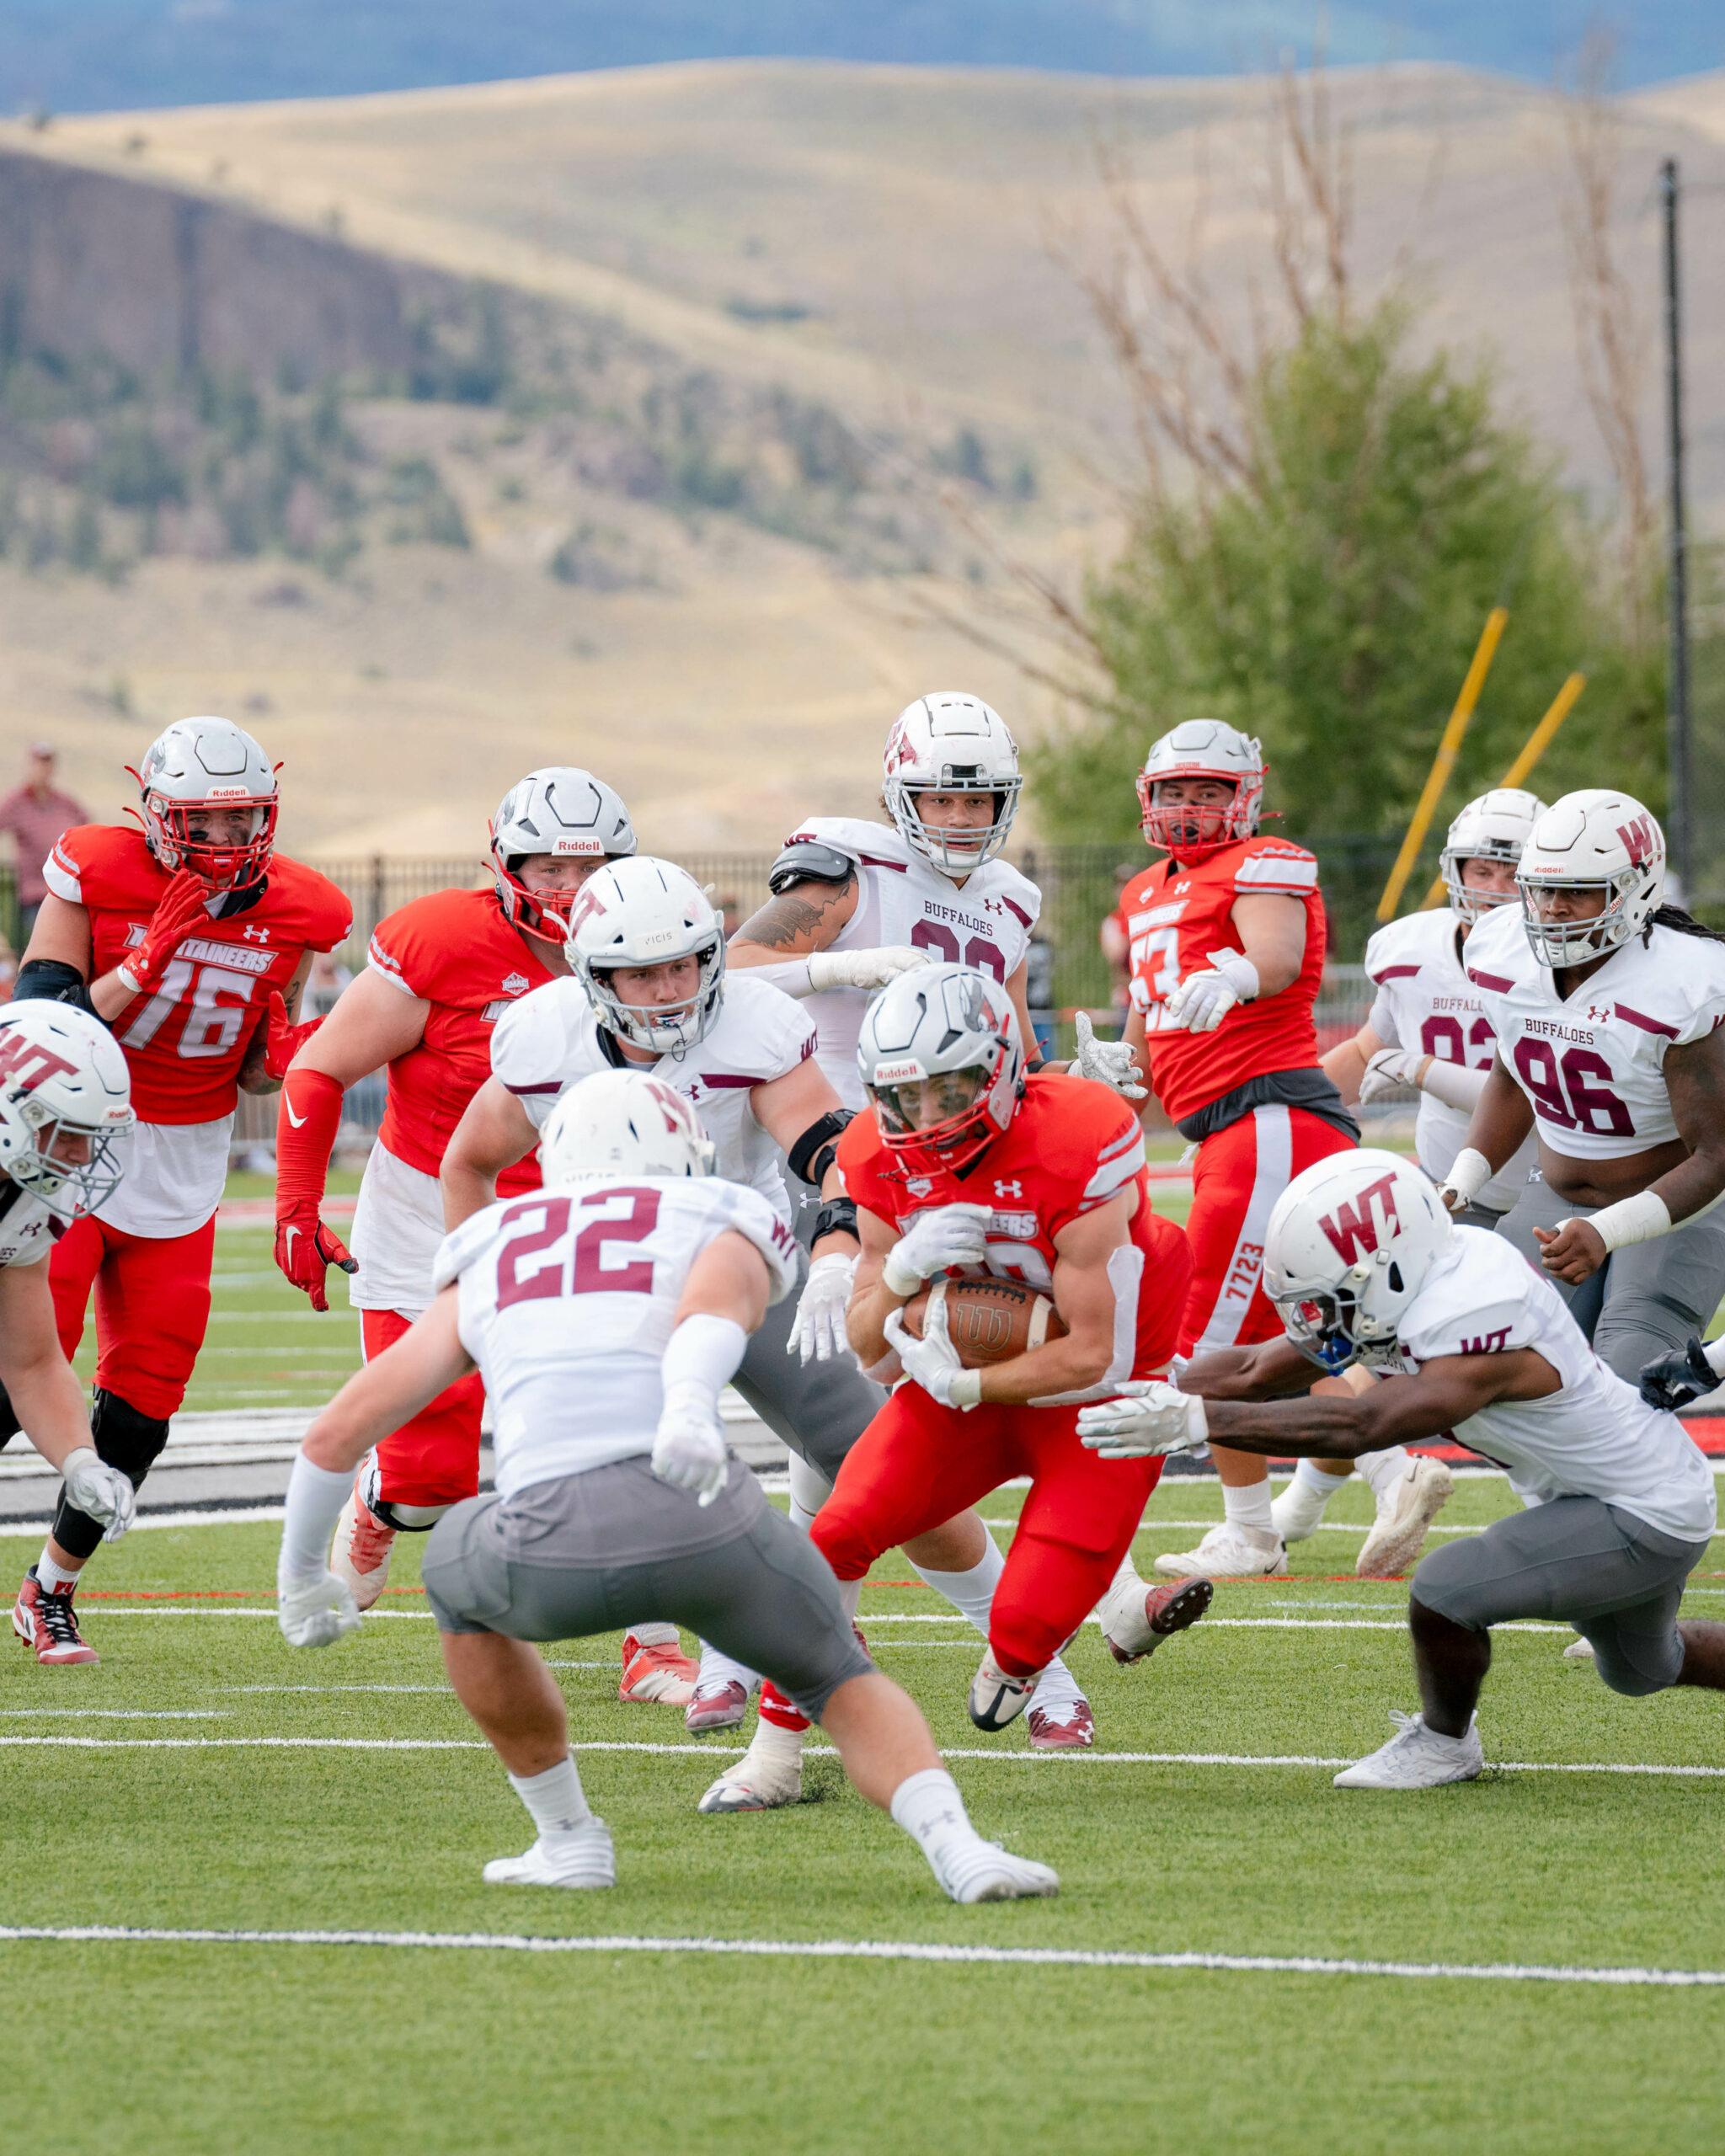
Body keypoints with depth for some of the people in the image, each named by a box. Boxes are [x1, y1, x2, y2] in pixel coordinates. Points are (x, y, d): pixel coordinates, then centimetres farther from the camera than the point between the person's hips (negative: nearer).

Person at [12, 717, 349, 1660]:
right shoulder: (95, 875, -15)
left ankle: (55, 1583, 22)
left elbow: (252, 1075, 7)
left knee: (140, 1408, 4)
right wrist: (147, 961, -29)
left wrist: (281, 1058, -17)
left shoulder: (294, 913, -4)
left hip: (181, 1178, 4)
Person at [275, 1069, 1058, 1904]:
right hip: (698, 1513, -1)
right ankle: (954, 1845, -3)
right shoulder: (728, 1229, 23)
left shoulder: (487, 1263, 31)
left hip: (555, 1543, 1)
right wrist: (690, 1405, -24)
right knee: (841, 1684, 24)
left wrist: (302, 1574, 47)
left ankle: (567, 1837, 33)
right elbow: (714, 1301, -4)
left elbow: (337, 1433, 32)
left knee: (457, 1562, 36)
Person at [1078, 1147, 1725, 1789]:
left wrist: (1198, 1420, -51)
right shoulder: (1399, 1293, -8)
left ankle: (1445, 1743, 7)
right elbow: (1256, 1370, -5)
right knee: (1642, 1669, 31)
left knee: (1444, 1594, -21)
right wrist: (1151, 1398, -18)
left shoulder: (1479, 1334, -36)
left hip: (1647, 1520, -10)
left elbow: (1357, 1427, -46)